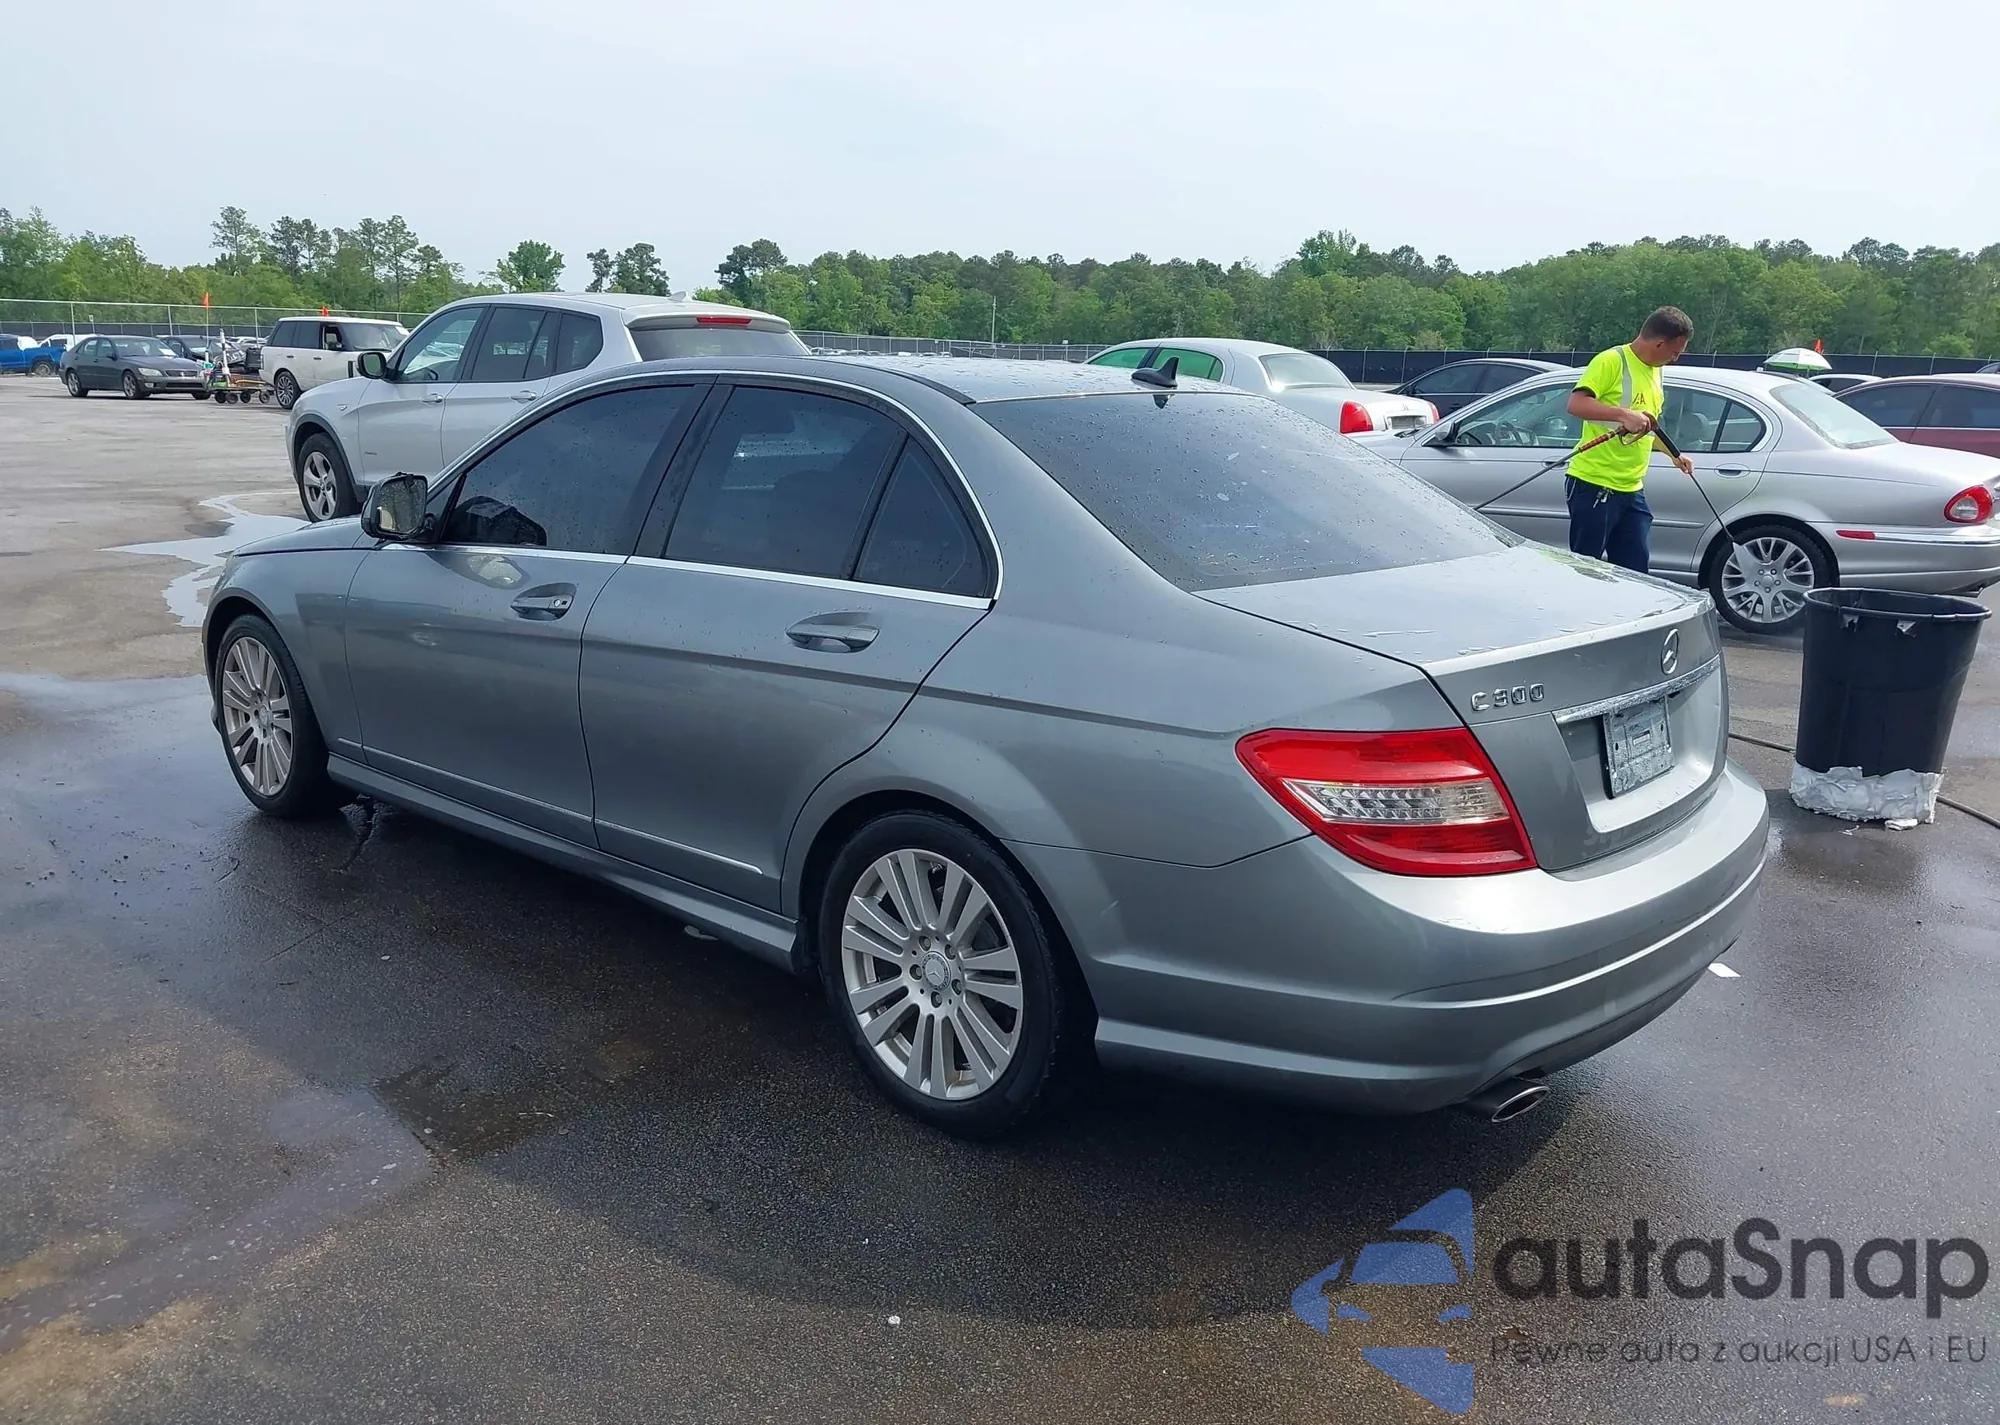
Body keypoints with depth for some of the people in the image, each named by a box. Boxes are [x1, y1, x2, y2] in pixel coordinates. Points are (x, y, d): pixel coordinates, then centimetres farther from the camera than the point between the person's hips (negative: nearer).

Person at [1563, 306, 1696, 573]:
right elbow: (1576, 404, -23)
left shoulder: (1654, 371, 19)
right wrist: (1624, 414, -33)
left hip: (1632, 489, 9)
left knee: (1636, 571, 7)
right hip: (1594, 485, -9)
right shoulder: (1612, 361, -10)